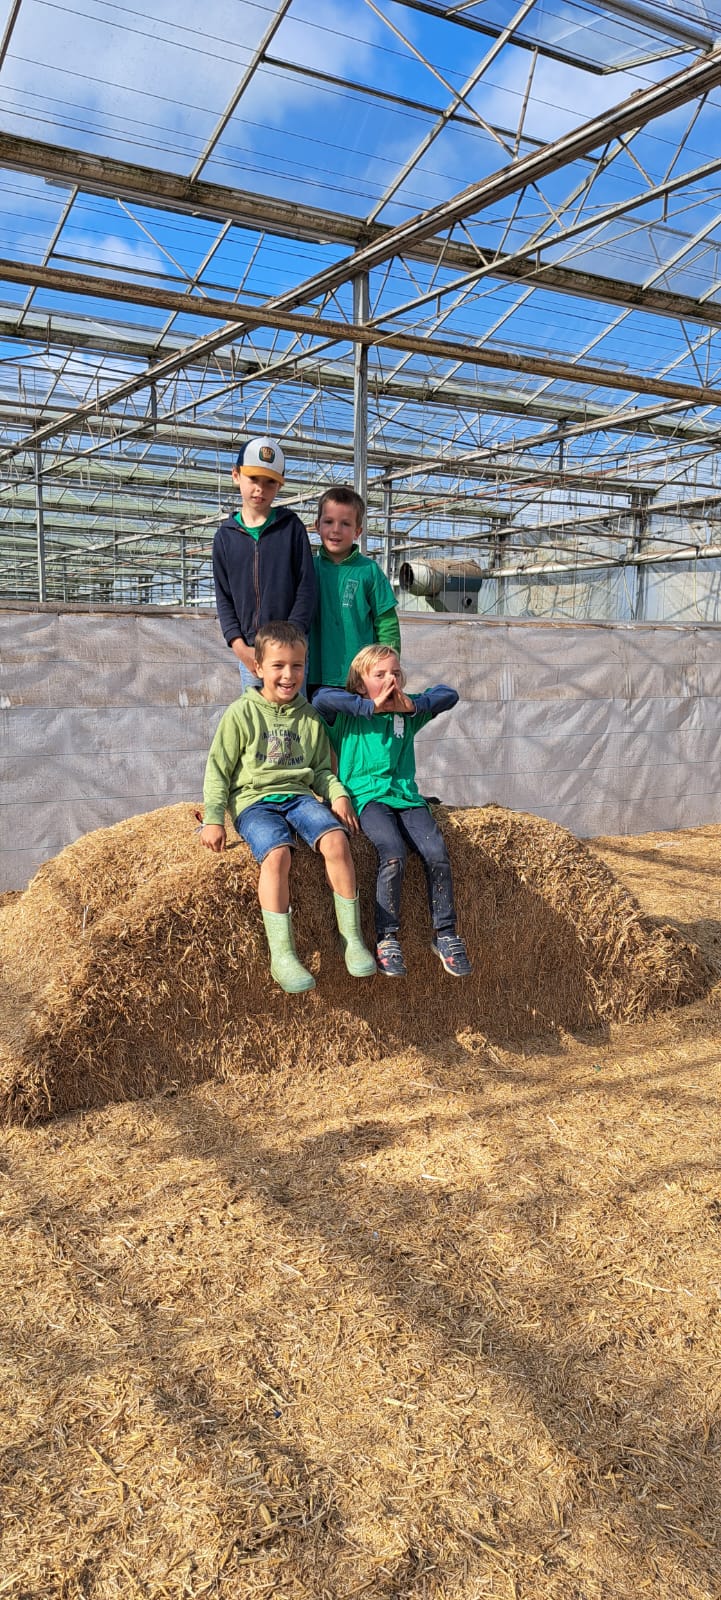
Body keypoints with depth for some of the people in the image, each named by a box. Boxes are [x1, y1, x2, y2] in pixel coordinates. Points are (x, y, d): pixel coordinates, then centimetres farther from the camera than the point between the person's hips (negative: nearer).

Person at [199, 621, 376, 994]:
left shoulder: (309, 718, 14)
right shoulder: (242, 713, 2)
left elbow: (321, 768, 21)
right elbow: (218, 769, 3)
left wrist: (337, 794, 0)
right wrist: (213, 818, -6)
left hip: (298, 795, 3)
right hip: (254, 799, -3)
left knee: (335, 839, -27)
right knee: (277, 853, -33)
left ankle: (351, 938, -16)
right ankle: (282, 956, -26)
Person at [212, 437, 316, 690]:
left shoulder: (291, 526, 3)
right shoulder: (226, 535, 8)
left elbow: (306, 587, -1)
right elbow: (224, 597, 8)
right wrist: (239, 647, -6)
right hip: (249, 649, 2)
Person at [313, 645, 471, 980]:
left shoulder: (407, 713, 18)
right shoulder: (346, 713, 7)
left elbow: (448, 695, 14)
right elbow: (322, 697, -14)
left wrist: (412, 704, -1)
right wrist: (372, 705, -11)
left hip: (406, 795, 4)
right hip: (368, 797, -4)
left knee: (437, 854, -21)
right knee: (394, 855, -31)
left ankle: (445, 934, -5)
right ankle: (387, 937, -18)